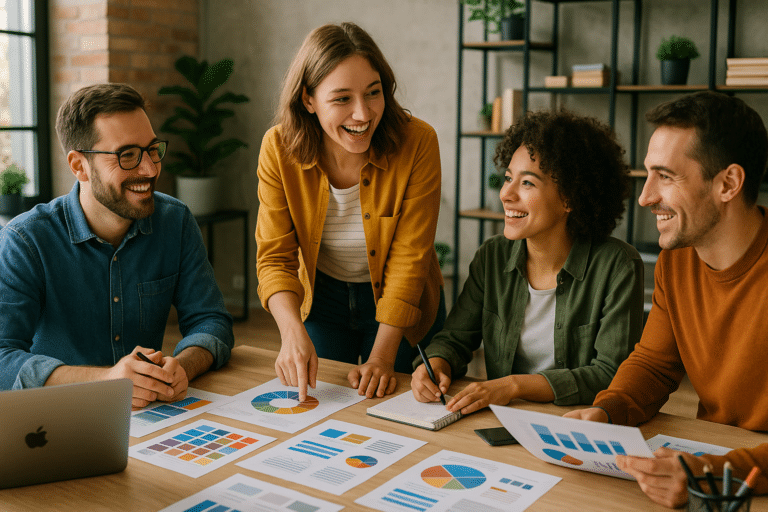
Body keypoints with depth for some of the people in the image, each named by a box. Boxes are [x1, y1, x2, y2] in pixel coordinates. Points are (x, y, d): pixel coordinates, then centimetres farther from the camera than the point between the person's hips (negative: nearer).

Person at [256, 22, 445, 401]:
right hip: (321, 299, 2)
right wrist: (293, 332, -37)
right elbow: (275, 256, -19)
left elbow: (409, 259, -23)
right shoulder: (279, 147, -20)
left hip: (401, 307, -1)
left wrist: (382, 356, -29)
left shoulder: (417, 142, -26)